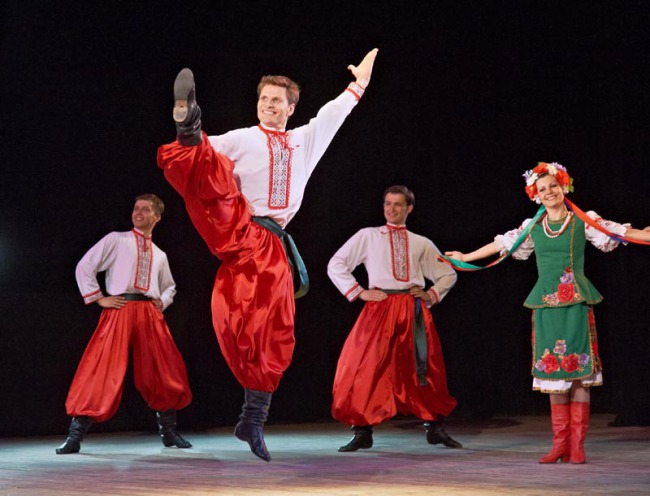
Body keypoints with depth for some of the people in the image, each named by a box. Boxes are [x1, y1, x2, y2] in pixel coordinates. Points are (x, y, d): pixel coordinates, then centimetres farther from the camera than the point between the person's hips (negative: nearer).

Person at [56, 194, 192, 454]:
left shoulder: (160, 255, 21)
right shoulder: (116, 240, 9)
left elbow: (170, 287, 36)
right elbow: (84, 267, 5)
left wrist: (162, 302, 14)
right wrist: (98, 298, -2)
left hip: (150, 314, 4)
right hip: (118, 310, -4)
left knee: (165, 373, 2)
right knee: (100, 372, -11)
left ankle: (169, 432, 18)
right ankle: (75, 437, -7)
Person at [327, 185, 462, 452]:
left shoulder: (421, 243, 17)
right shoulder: (368, 236, 12)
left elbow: (448, 273, 26)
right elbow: (335, 265, 8)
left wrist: (432, 294, 8)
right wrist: (359, 292, -1)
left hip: (414, 310, 2)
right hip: (380, 307, -2)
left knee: (427, 368, 2)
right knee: (366, 367, -8)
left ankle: (435, 428, 15)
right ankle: (362, 433, -2)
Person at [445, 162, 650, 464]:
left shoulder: (584, 221, 3)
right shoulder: (532, 227, 11)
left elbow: (618, 233, -5)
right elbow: (503, 245, 20)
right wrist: (465, 257, 25)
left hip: (577, 303, -3)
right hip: (546, 303, 3)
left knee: (579, 370, -5)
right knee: (553, 370, 2)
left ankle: (577, 445, -2)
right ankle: (560, 444, 7)